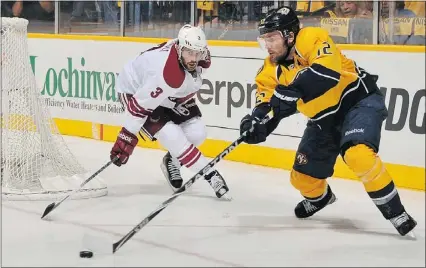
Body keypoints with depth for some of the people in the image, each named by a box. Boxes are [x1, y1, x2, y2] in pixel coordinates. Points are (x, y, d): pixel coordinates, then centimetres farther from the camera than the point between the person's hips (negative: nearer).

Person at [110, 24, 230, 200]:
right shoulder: (167, 74, -41)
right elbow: (140, 105, -36)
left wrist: (186, 98, 15)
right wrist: (127, 137, -32)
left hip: (170, 95, 8)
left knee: (196, 133, -4)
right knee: (173, 137, -23)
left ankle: (172, 161, 22)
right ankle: (210, 176, -12)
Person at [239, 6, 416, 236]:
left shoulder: (312, 39, -24)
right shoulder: (272, 69, -3)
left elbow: (328, 72, -40)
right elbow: (266, 103, -7)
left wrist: (292, 91, -48)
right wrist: (256, 121, -30)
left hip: (359, 101, -8)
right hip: (324, 118, 8)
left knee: (358, 155, -34)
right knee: (303, 177, 9)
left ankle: (395, 212, -21)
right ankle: (319, 197, 46)